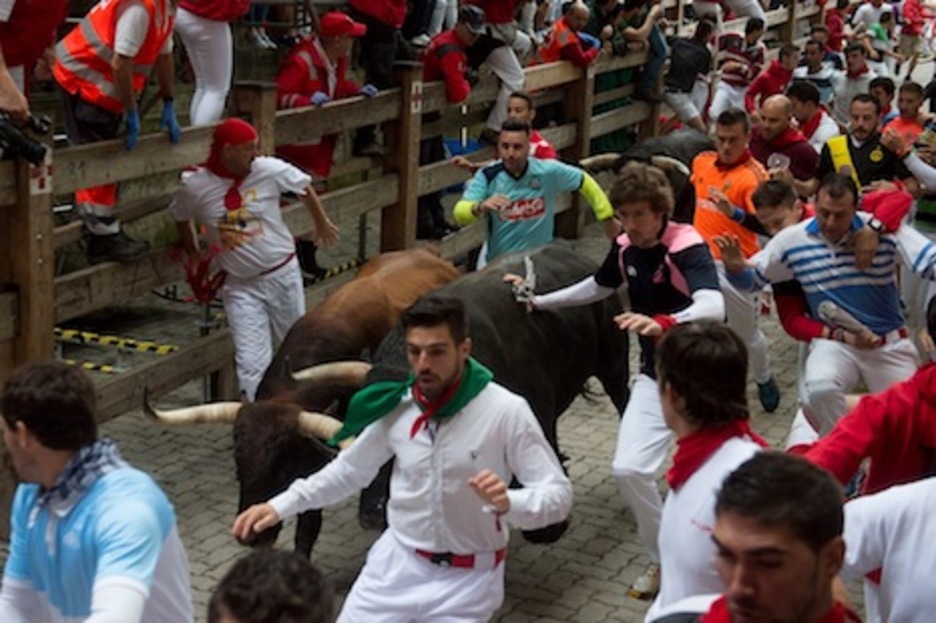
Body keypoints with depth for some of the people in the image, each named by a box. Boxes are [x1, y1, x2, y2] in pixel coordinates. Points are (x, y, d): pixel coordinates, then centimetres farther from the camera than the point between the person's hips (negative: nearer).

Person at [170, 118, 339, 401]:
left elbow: (305, 188, 6)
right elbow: (181, 217, 10)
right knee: (252, 362, -8)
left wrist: (321, 223, 19)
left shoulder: (270, 170, -13)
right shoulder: (195, 186, -12)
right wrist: (193, 254, 17)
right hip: (241, 287, -1)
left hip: (283, 275, 1)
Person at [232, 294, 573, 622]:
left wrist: (508, 504, -35)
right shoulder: (397, 406, -4)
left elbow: (558, 493, -15)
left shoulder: (506, 411, -16)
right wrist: (280, 505, 1)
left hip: (468, 576, -3)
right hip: (398, 559, 3)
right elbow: (350, 470, 10)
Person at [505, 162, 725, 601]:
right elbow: (597, 288, 19)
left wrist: (662, 324, -59)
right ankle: (665, 560, 12)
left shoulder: (687, 247, -23)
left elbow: (714, 308, -41)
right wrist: (540, 301, 16)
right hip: (655, 377, 5)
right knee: (629, 469, -9)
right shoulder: (625, 248, -3)